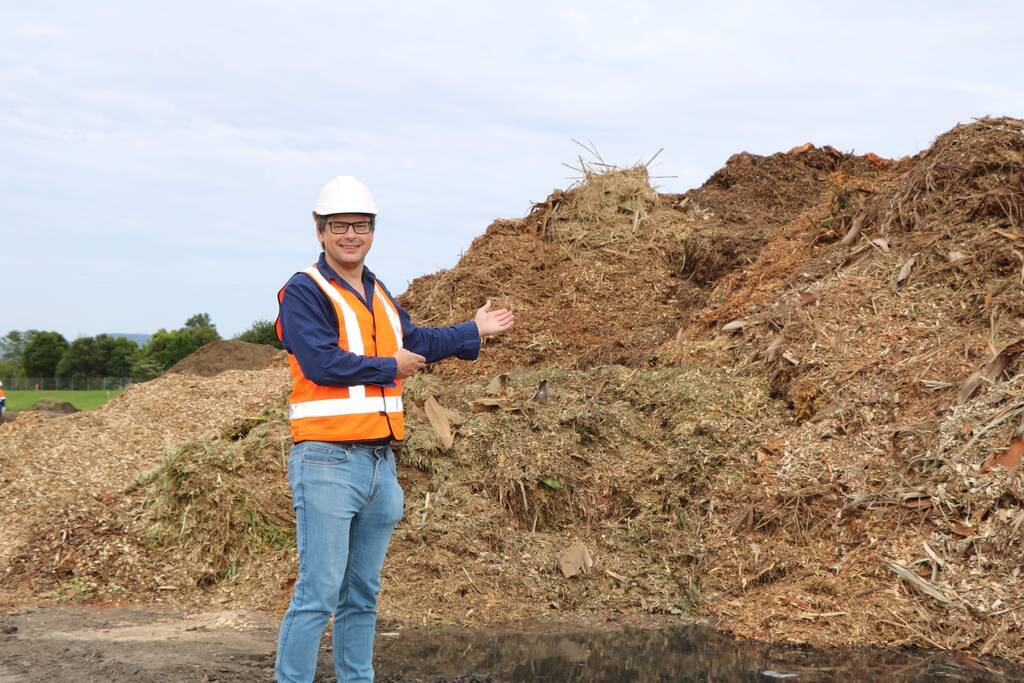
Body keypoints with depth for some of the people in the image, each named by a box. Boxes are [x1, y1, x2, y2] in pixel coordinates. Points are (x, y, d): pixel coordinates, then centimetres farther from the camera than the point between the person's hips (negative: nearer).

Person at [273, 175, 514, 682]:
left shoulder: (378, 294, 18)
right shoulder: (305, 292, -9)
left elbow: (413, 342, 31)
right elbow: (321, 362, -21)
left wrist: (473, 331, 37)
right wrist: (390, 367, -8)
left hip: (380, 462, 8)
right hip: (327, 464, -8)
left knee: (363, 596, 15)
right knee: (318, 594, -9)